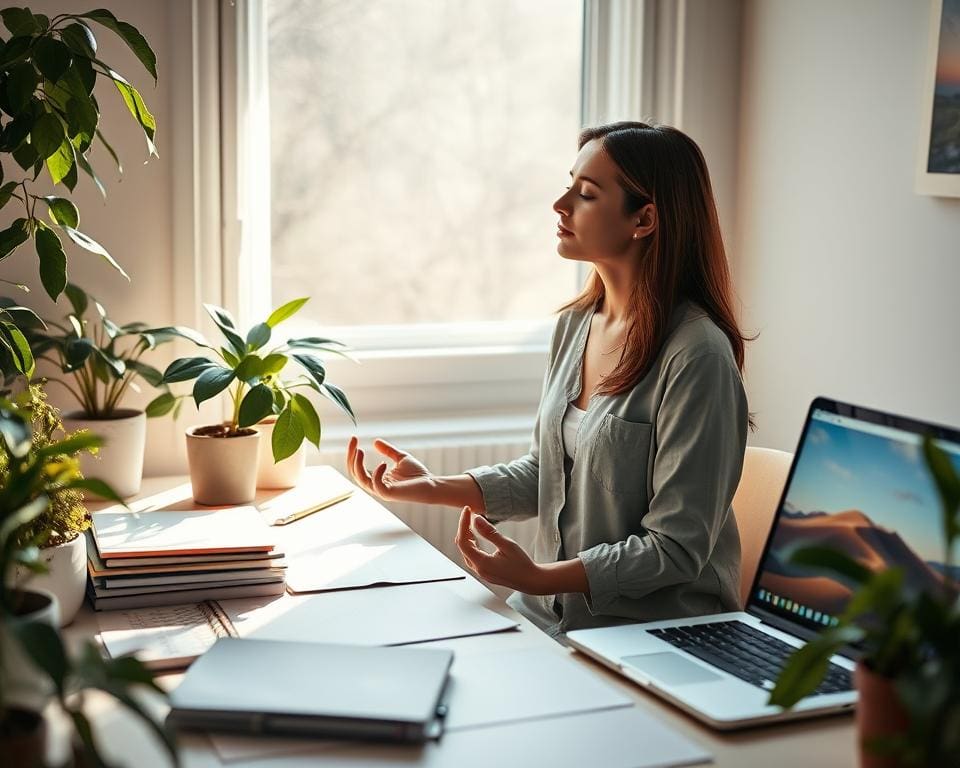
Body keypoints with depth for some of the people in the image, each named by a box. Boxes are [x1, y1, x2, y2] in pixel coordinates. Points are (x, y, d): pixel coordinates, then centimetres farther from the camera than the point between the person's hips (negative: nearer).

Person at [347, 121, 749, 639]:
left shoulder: (697, 356, -19)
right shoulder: (575, 325, 6)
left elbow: (676, 548, -18)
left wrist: (538, 578, -24)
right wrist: (435, 488, 2)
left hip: (652, 633, -7)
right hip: (550, 616, 7)